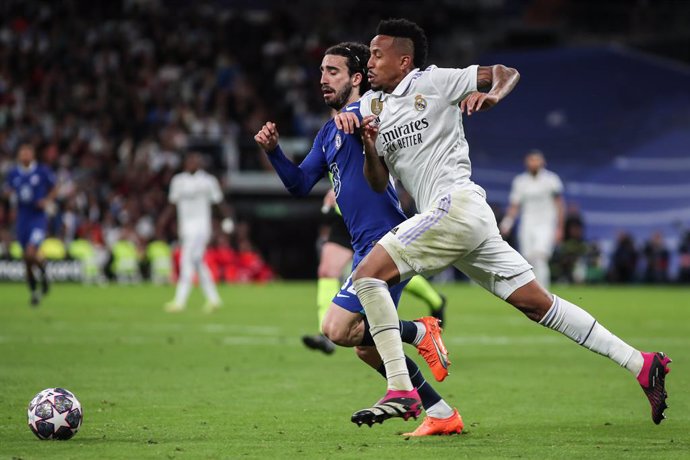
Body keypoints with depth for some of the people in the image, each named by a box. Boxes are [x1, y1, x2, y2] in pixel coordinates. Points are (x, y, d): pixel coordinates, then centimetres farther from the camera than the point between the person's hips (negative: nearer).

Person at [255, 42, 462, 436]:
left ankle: (420, 331, 2)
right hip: (366, 247, 10)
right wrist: (273, 150, 3)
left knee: (337, 329, -17)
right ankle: (442, 414, 18)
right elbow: (300, 183, 17)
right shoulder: (329, 133, 18)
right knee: (366, 345, 12)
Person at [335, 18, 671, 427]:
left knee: (368, 274, -16)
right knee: (537, 303, 7)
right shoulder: (370, 105, 19)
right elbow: (378, 183, 15)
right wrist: (367, 144, -3)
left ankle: (400, 390, -21)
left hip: (455, 203, -8)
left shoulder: (433, 82, -1)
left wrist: (493, 94, -19)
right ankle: (642, 365, 8)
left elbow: (506, 72, 2)